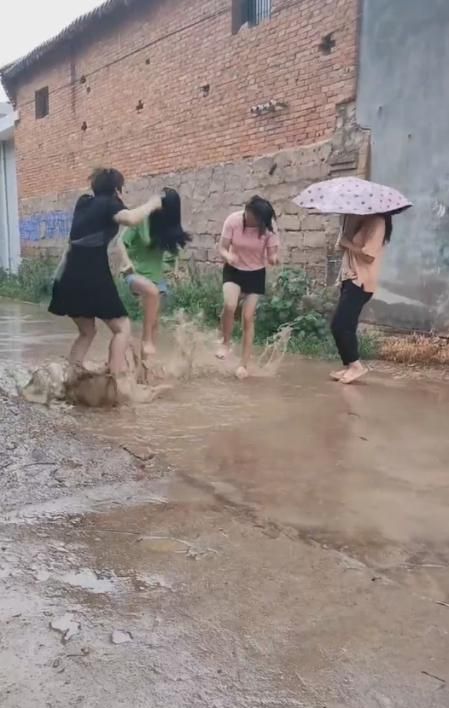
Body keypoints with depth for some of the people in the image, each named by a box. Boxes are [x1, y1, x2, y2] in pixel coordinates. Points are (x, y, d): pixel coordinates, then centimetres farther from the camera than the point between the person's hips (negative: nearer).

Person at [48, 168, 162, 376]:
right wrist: (151, 205, -6)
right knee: (122, 328, 0)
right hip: (93, 275, -7)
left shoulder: (83, 203, 21)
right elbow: (130, 218, -22)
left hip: (71, 275, 7)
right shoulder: (108, 203, 1)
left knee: (87, 331, 21)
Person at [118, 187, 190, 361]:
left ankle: (145, 359, 14)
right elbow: (122, 242, -13)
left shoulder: (169, 227, 1)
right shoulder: (142, 220, -14)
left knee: (154, 320, 5)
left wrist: (174, 267, 3)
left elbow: (171, 251, 16)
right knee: (152, 291, -38)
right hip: (135, 272, -6)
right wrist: (127, 261, -27)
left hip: (156, 274, 6)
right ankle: (147, 339, -30)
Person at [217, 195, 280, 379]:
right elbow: (222, 248, -15)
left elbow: (272, 254, -16)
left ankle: (244, 364, 11)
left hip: (256, 274, 0)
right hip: (233, 270, 0)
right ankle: (226, 343, 3)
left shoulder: (269, 227, -20)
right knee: (229, 306, -26)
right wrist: (228, 256, -38)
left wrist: (274, 258, -40)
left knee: (248, 317, -1)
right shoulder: (233, 220, -21)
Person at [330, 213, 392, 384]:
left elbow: (369, 254, -21)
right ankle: (349, 365, 16)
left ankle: (356, 365, 0)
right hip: (351, 278, 9)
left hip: (361, 281, -9)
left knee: (339, 325, -11)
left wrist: (346, 243, -13)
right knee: (345, 325, 9)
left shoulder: (377, 221, -13)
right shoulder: (360, 219, 15)